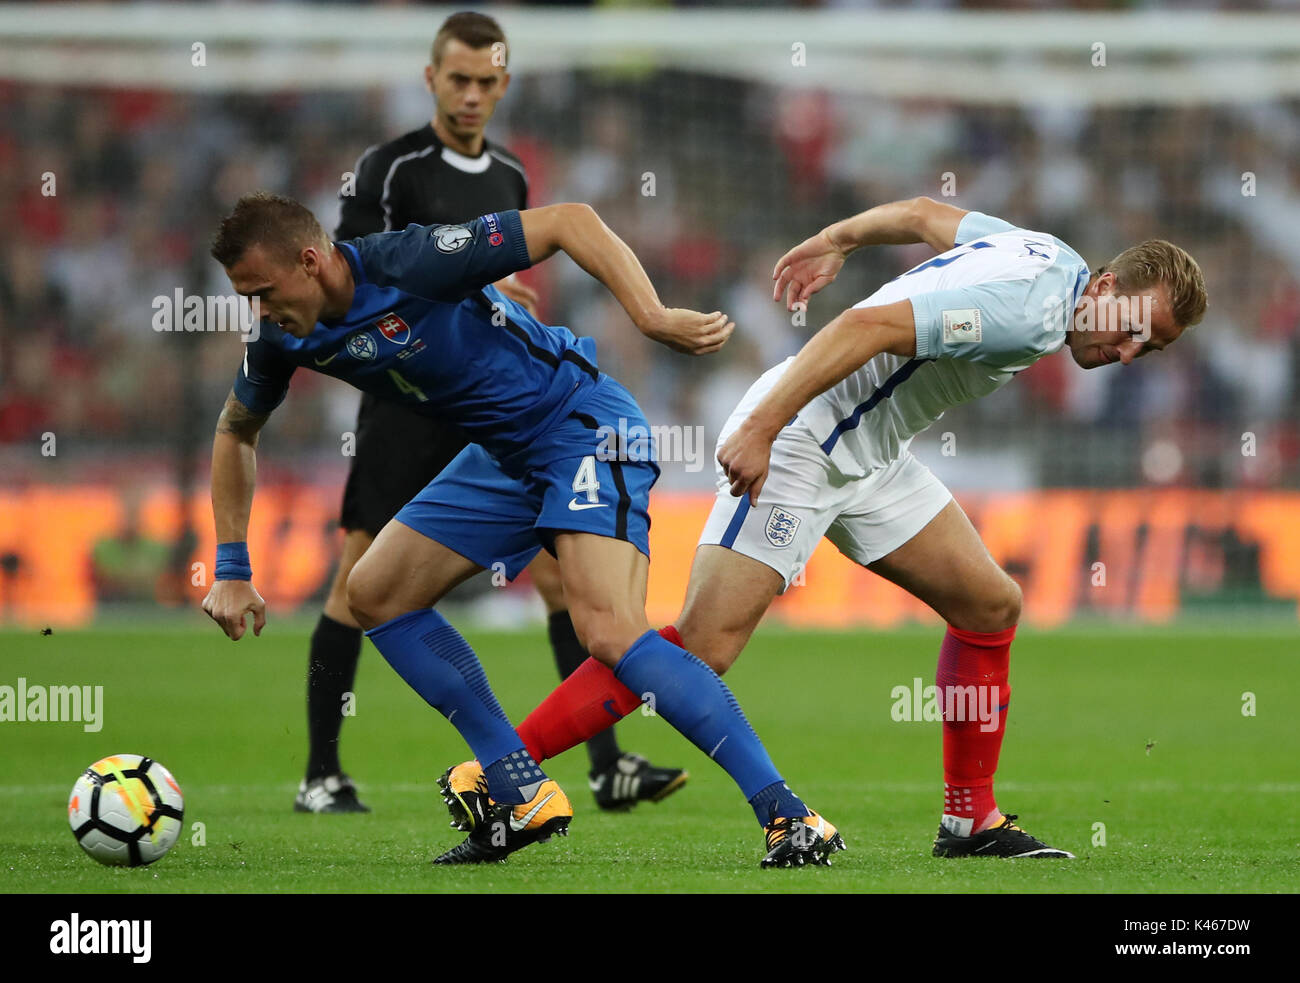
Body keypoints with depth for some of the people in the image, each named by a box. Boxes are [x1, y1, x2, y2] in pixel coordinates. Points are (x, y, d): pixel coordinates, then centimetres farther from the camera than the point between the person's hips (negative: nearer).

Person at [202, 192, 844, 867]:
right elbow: (237, 432, 18)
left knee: (609, 633, -25)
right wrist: (233, 570, 14)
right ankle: (523, 797, 9)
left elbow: (569, 221, -25)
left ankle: (788, 816, -25)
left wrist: (652, 317, -34)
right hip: (503, 455, 9)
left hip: (583, 425, -9)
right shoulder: (285, 340, -2)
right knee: (373, 594, 6)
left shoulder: (412, 264, -26)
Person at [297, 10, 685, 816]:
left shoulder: (511, 179, 13)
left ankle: (608, 766, -7)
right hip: (407, 407, -5)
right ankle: (322, 774, 10)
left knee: (562, 570, -6)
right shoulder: (390, 169, -6)